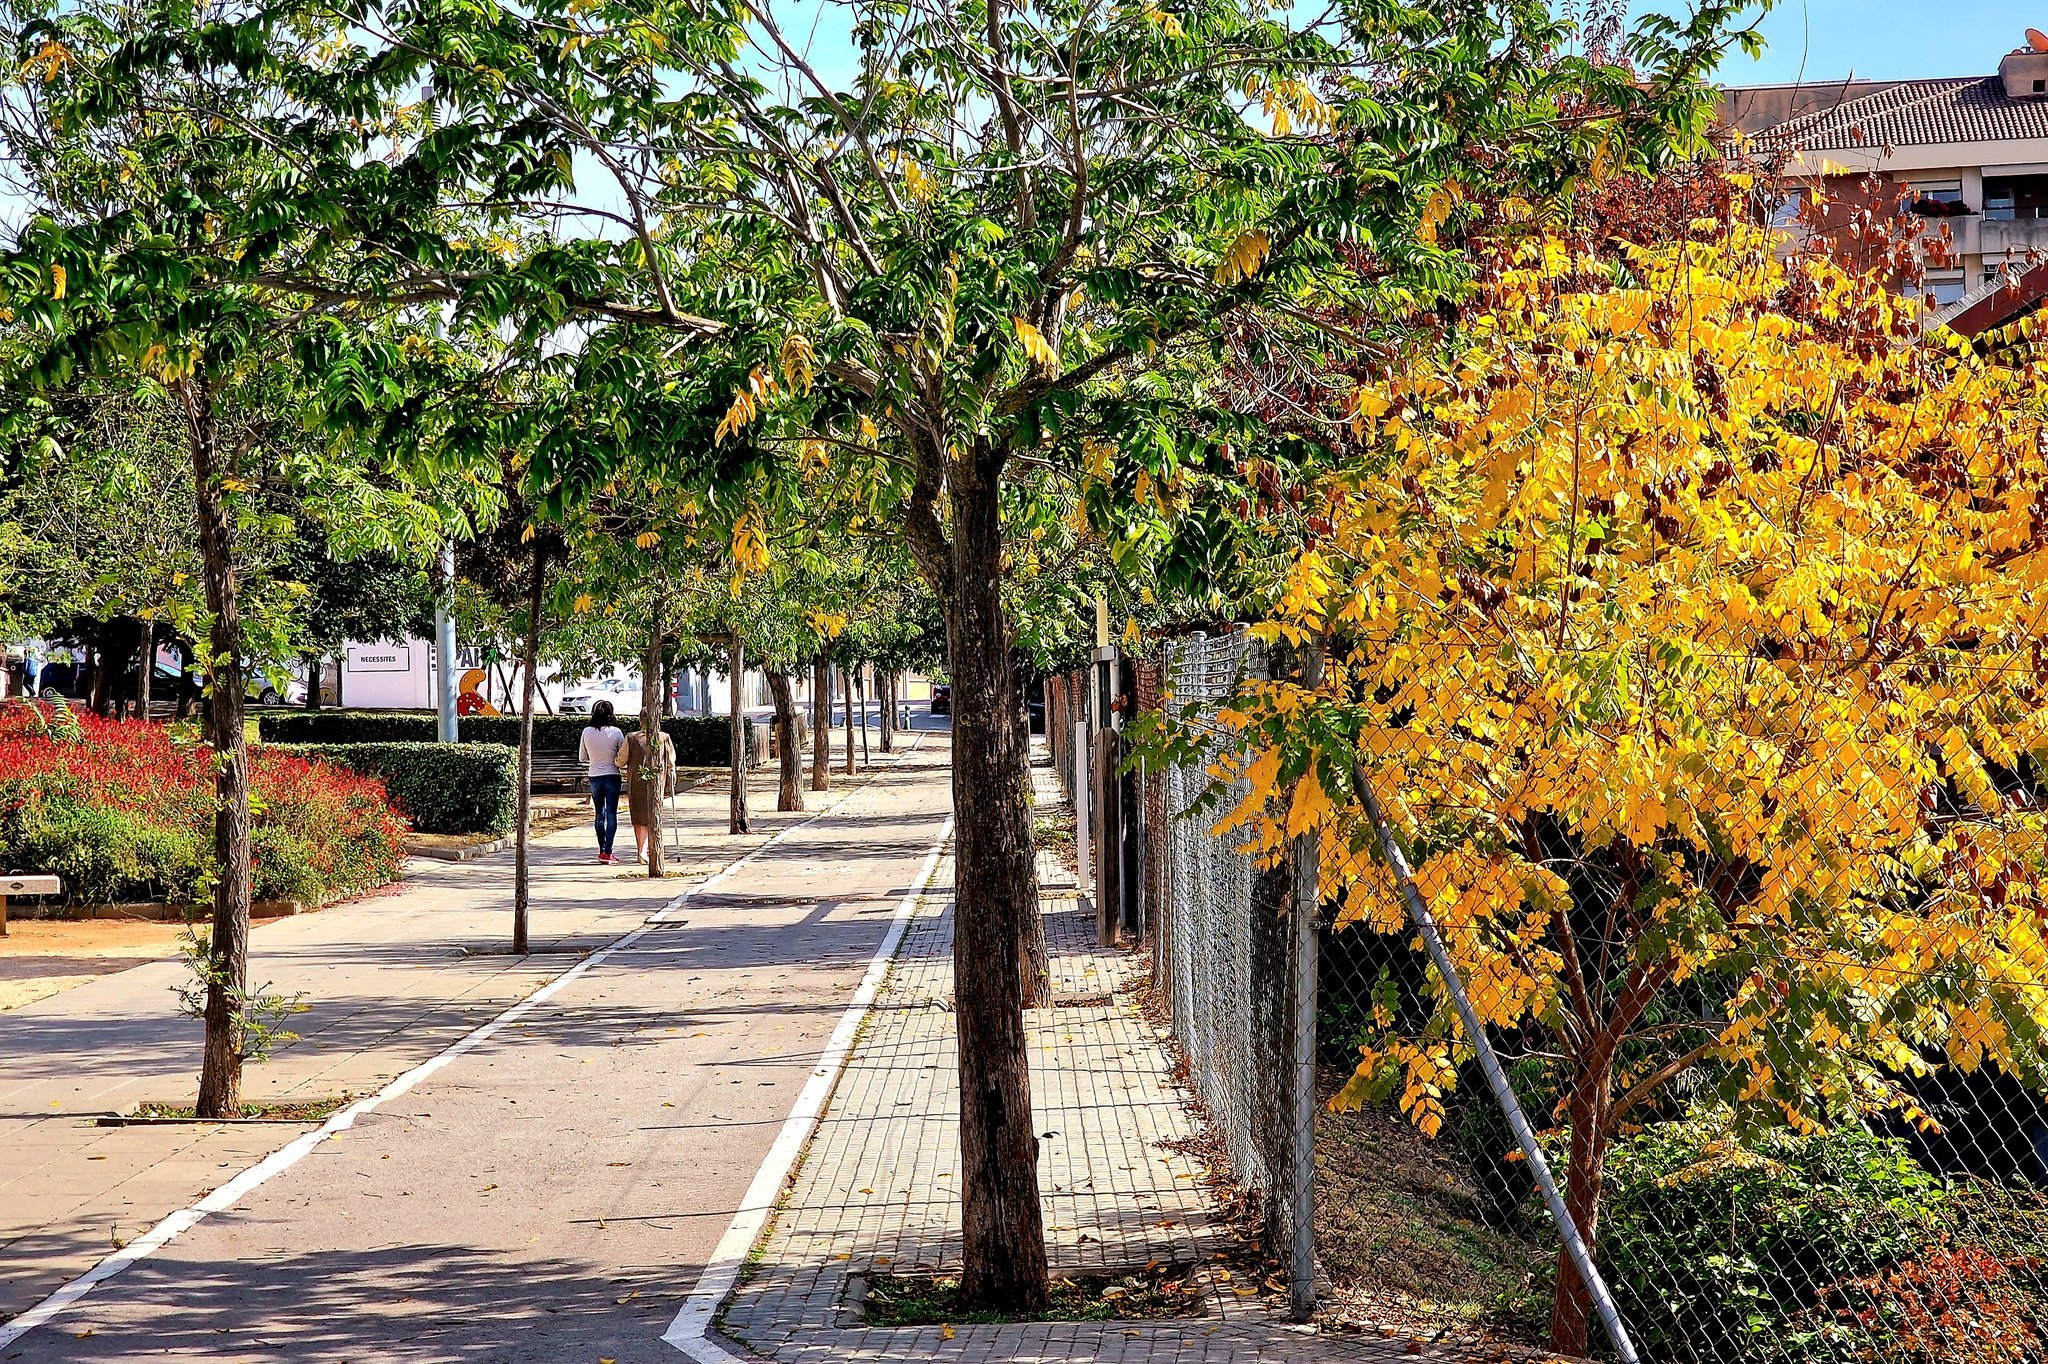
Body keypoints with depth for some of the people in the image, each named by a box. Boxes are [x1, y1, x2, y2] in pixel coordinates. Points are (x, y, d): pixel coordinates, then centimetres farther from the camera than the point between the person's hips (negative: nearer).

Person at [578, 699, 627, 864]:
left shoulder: (587, 732, -4)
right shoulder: (616, 732, -12)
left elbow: (582, 757, 7)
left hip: (594, 777, 3)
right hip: (612, 776, -3)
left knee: (600, 815, 15)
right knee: (611, 814, -1)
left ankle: (602, 850, 19)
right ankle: (607, 852, -8)